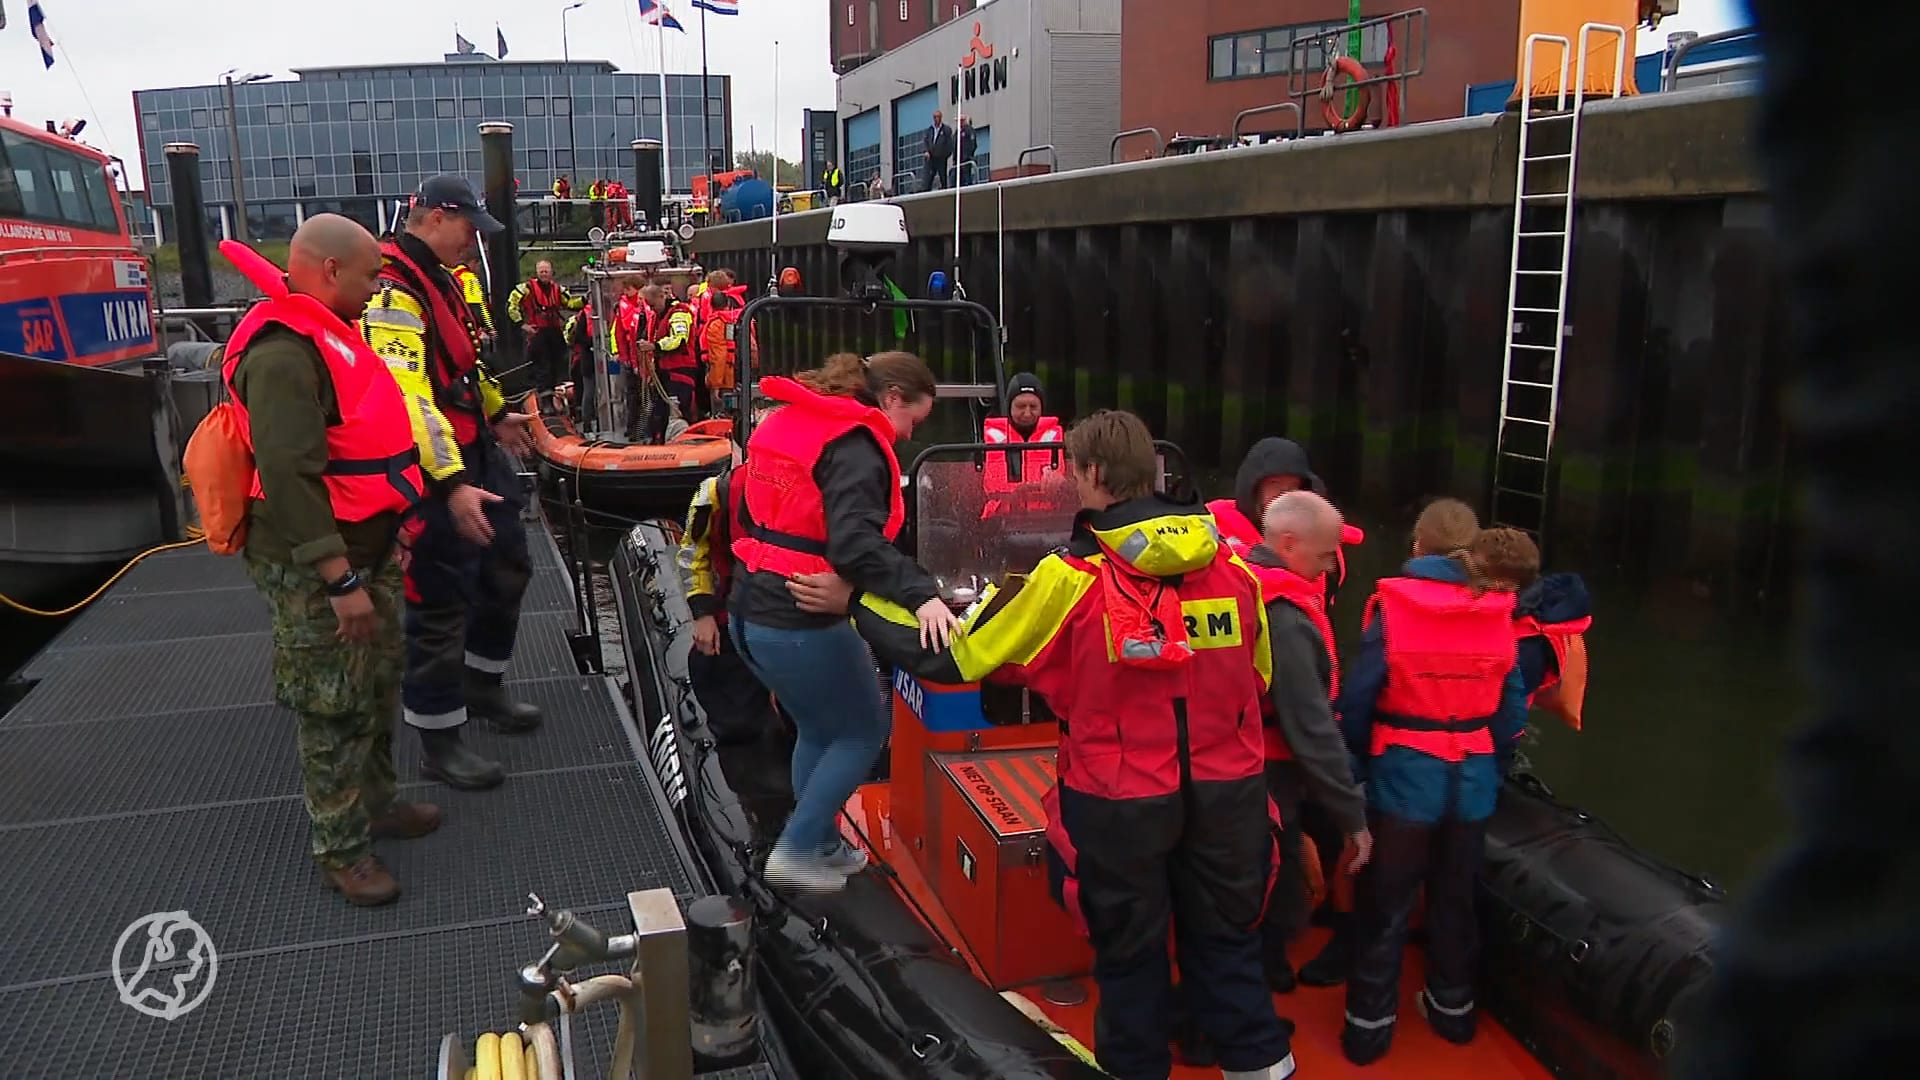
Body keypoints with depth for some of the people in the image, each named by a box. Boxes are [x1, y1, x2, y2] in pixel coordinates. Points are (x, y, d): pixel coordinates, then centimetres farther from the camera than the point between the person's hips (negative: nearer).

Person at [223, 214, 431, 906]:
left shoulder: (328, 334, 11)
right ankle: (341, 849, 15)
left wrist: (384, 541, 24)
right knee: (335, 711, 1)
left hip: (368, 551, 10)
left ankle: (374, 802, 39)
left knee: (379, 689, 21)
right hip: (318, 570, -10)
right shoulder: (283, 352, -23)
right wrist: (341, 582, -27)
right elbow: (288, 477, -28)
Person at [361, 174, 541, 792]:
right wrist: (451, 483, -34)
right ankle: (438, 741, 13)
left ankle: (483, 687, 40)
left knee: (508, 569, 21)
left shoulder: (436, 279, 13)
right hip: (436, 472, -10)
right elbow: (406, 396, -29)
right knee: (440, 605, -1)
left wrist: (497, 413, 34)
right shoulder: (392, 292, -20)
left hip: (475, 452, 10)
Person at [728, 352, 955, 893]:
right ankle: (795, 851, 14)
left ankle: (822, 844, 37)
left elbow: (751, 511, 20)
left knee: (819, 729, 26)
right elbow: (854, 541, -31)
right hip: (802, 623, -9)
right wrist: (920, 594, -39)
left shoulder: (789, 421, 12)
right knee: (863, 733, 11)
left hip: (750, 612, 9)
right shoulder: (854, 444, -16)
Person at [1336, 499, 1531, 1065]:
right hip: (1472, 780, 4)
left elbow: (1357, 699, -12)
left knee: (1385, 903, 9)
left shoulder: (1393, 607, -13)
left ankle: (1370, 1023, 18)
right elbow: (1512, 711, 3)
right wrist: (1491, 769, 16)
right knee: (1455, 898, 21)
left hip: (1404, 776, -3)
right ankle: (1452, 1006, 37)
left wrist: (1357, 760, 3)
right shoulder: (1499, 614, -2)